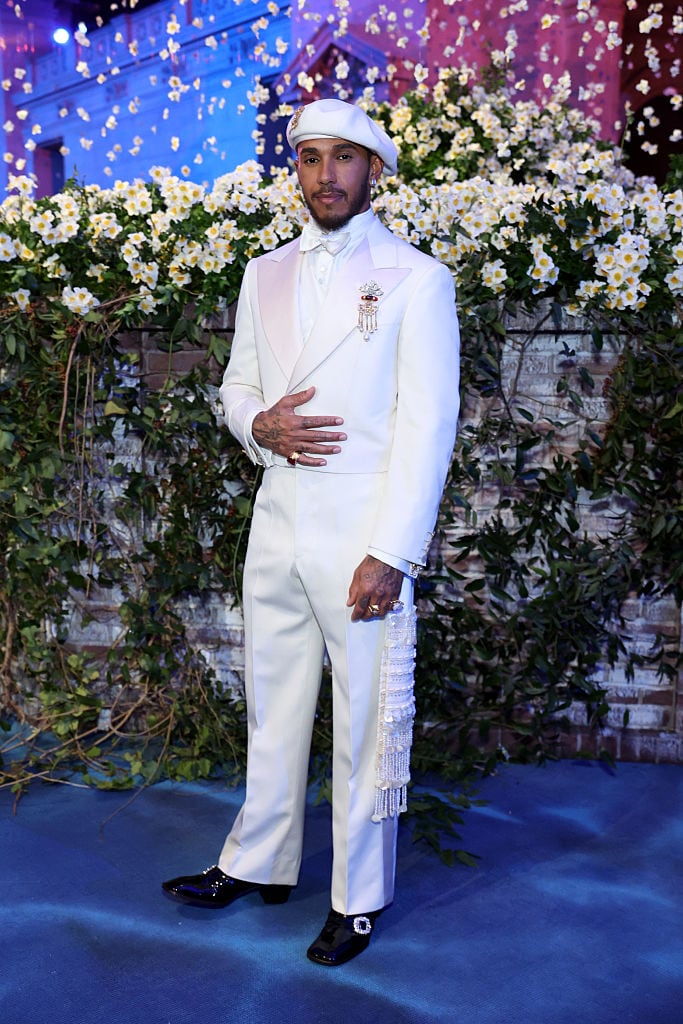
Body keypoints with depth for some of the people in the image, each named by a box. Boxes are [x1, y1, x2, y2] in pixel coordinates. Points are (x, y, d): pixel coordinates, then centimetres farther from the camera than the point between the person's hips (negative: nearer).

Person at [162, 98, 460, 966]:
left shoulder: (416, 277, -3)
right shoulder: (265, 275, 13)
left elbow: (427, 424, -9)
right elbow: (237, 384, 19)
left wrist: (391, 555, -15)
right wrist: (260, 424, -6)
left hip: (362, 536, -5)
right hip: (276, 525, 5)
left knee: (365, 721, 4)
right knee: (272, 704, 16)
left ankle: (358, 900, 22)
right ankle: (257, 864, 34)